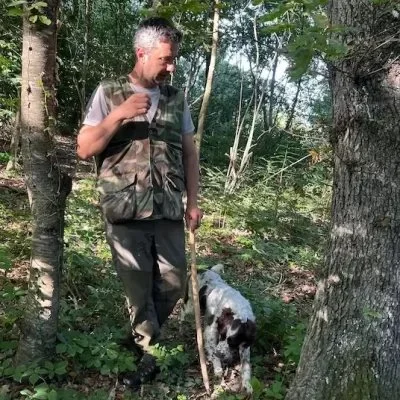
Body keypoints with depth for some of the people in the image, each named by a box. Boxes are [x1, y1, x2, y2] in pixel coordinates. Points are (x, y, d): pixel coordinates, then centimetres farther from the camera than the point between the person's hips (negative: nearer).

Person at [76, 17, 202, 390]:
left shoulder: (176, 97, 10)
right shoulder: (108, 92, 1)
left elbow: (189, 151, 13)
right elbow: (84, 149, -3)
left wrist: (193, 201, 7)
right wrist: (119, 114, -15)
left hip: (168, 210, 4)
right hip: (125, 212, -3)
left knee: (173, 283, 8)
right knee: (138, 286, 4)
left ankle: (142, 337, 34)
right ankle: (145, 353, 24)